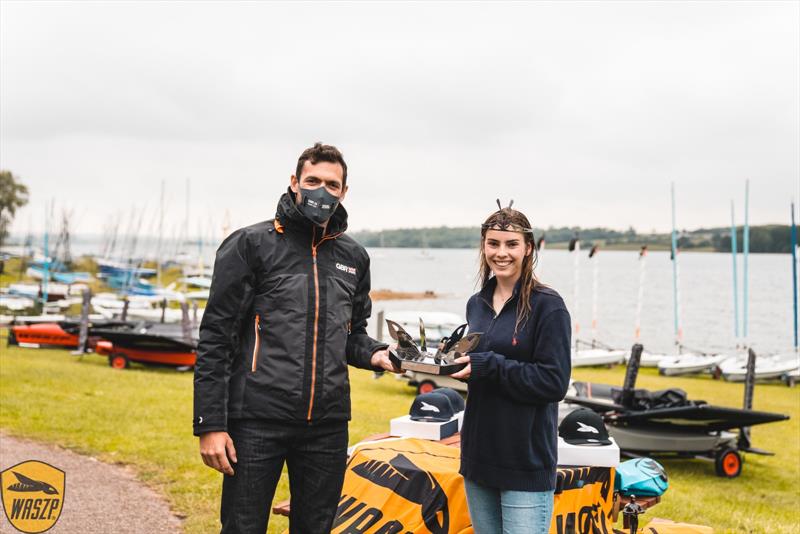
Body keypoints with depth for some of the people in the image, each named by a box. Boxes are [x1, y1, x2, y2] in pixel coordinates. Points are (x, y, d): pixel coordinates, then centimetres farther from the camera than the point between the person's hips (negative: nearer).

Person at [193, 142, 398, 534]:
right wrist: (210, 424, -10)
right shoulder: (251, 244, -3)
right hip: (258, 423, -4)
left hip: (327, 426, 5)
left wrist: (373, 354, -1)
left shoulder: (353, 257, 12)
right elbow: (215, 338, -5)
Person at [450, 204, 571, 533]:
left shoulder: (547, 306, -9)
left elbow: (554, 383, -16)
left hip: (525, 462, -7)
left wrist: (489, 366, -22)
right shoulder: (476, 304, 11)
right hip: (478, 454, 7)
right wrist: (455, 363, -2)